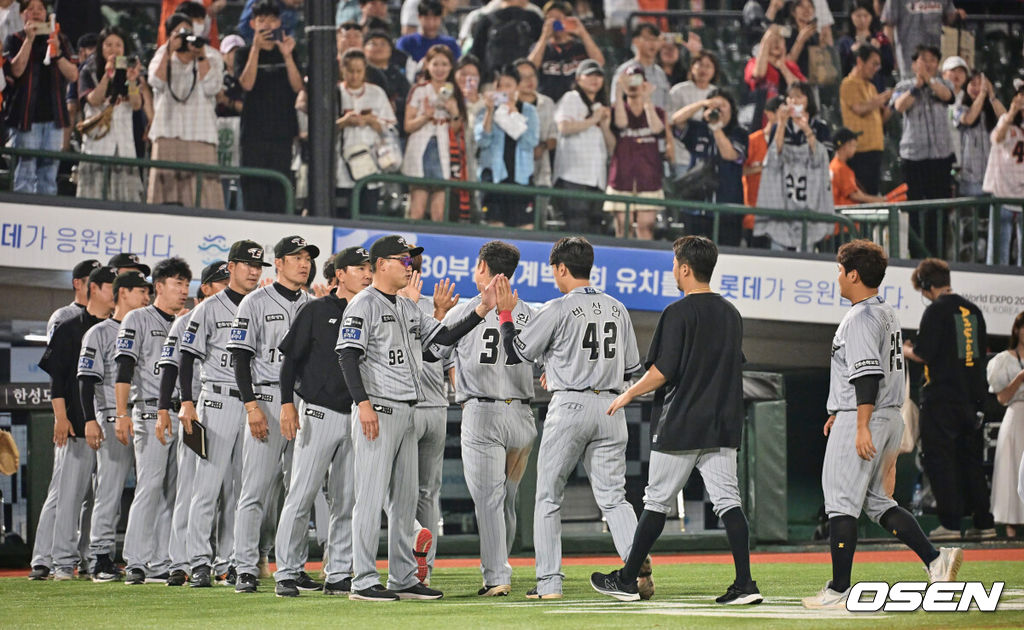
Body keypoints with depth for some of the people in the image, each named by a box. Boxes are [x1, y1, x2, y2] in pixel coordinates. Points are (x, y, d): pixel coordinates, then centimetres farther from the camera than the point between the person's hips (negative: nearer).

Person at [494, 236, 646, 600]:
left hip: (569, 406, -5)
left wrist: (505, 314, 11)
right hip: (610, 406, 5)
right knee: (613, 496, 5)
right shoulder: (617, 309, 10)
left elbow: (515, 352, -3)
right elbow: (631, 368, 16)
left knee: (548, 496, 6)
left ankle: (549, 581, 2)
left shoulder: (558, 310, -8)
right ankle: (639, 568, -15)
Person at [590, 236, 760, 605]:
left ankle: (627, 580, 12)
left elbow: (662, 372, -15)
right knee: (727, 501, 1)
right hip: (723, 425, 6)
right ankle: (745, 584, -10)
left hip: (679, 428, -6)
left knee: (657, 502, 3)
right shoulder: (731, 313, 11)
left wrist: (627, 395, -2)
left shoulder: (679, 313, -11)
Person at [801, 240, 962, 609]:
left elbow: (867, 374, -22)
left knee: (841, 502, -4)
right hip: (891, 418, 10)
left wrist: (862, 426, -25)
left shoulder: (860, 318, -14)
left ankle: (838, 590, -4)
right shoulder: (888, 313, 16)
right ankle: (935, 560, 2)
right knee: (876, 500, 15)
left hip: (863, 422, -10)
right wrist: (842, 413, 29)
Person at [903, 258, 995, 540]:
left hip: (942, 397, -7)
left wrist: (906, 351, 7)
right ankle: (983, 522, 12)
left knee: (939, 457, -4)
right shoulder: (973, 310, 11)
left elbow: (924, 355, -15)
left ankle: (950, 522, -9)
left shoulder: (937, 310, -10)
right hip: (971, 397, 7)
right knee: (971, 460, 13)